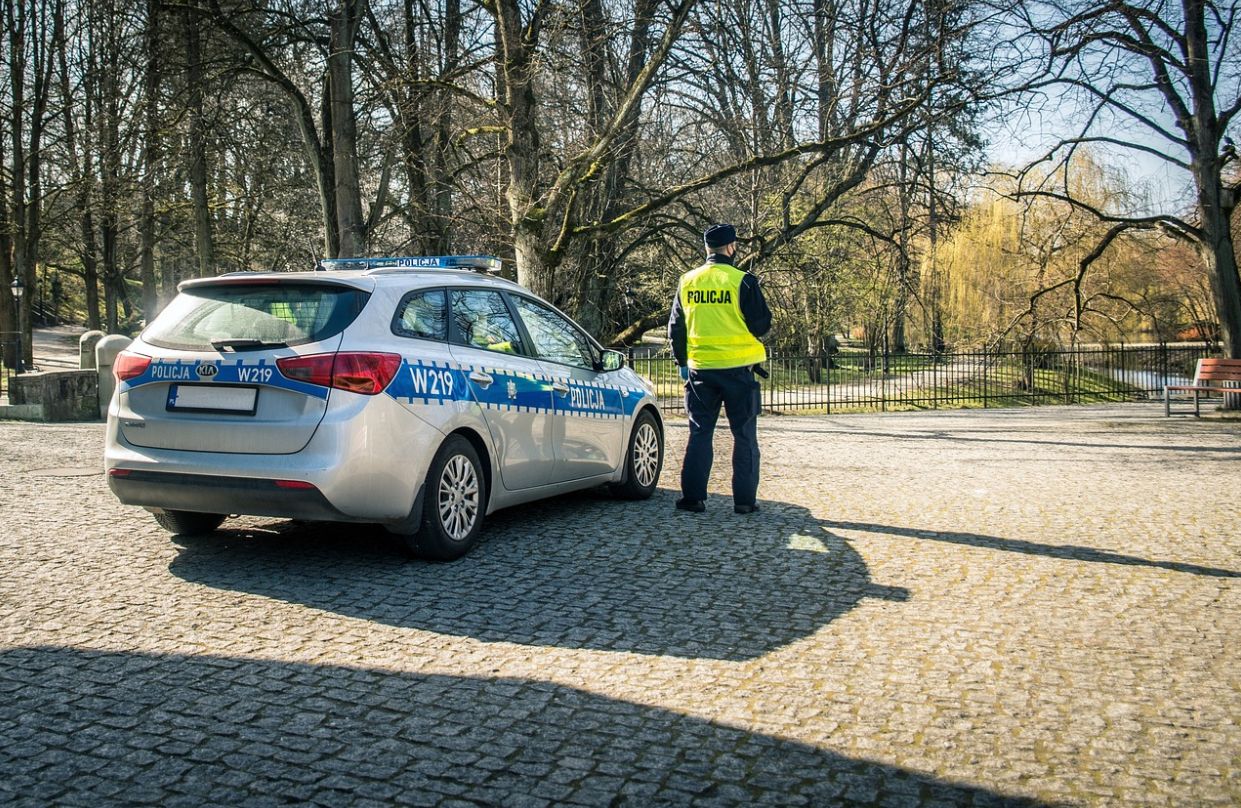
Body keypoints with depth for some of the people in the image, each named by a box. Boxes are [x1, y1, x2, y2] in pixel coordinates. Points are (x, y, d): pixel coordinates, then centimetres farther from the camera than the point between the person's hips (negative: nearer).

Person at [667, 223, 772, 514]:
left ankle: (693, 497, 8)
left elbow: (675, 327, 10)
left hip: (700, 368, 3)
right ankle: (744, 499, 7)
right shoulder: (743, 281, -9)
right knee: (744, 435, 6)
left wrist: (683, 362, 21)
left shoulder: (687, 282, 4)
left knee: (700, 433, 11)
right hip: (738, 368, -3)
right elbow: (762, 325, -6)